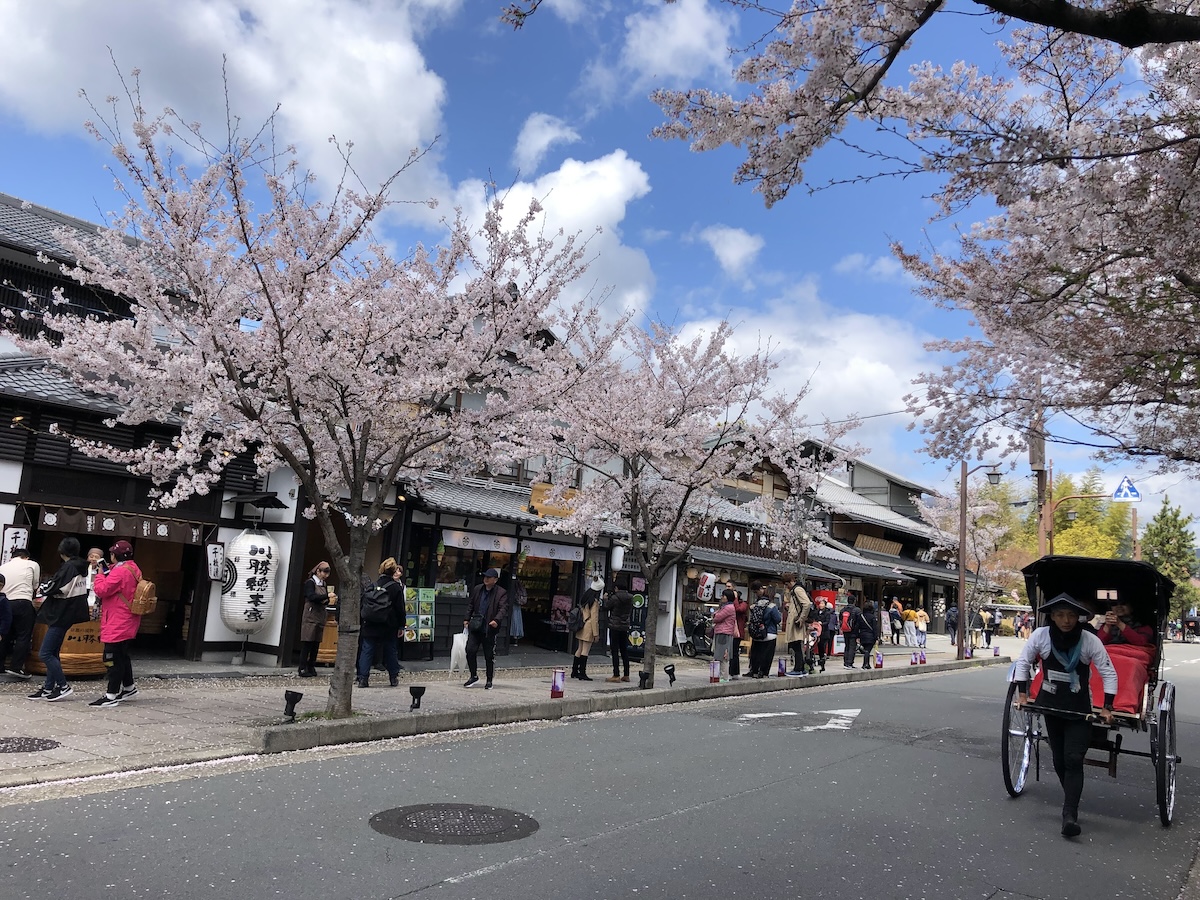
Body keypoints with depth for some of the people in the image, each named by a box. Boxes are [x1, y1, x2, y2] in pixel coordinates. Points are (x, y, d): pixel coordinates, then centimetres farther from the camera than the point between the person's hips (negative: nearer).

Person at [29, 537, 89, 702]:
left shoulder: (68, 567, -17)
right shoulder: (81, 567, 9)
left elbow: (53, 587, -19)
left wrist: (43, 588, 3)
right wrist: (47, 589, 15)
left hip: (61, 615, -10)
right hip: (71, 614, 10)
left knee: (45, 654, -6)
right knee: (53, 652, 15)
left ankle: (63, 686, -3)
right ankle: (48, 688, 20)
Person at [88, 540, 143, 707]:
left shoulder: (120, 571, -20)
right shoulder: (133, 570, 13)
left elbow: (101, 590, -21)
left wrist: (100, 574, -5)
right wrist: (107, 573, 9)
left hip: (117, 625, -11)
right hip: (127, 624, 11)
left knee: (113, 658, -6)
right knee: (122, 656, 22)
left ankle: (112, 695, -4)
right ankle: (129, 686, 32)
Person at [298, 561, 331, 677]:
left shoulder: (324, 584, 15)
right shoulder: (310, 582, -5)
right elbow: (311, 597, -20)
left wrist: (327, 600, -7)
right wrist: (327, 596, -28)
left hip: (320, 617, 7)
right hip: (310, 616, -6)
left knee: (316, 644, 5)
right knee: (307, 644, -6)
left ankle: (311, 668, 9)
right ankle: (302, 669, -4)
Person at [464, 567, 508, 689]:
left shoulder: (501, 593, -4)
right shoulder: (477, 589, 11)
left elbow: (503, 609, -13)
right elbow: (471, 605, 21)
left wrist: (496, 620, -28)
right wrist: (467, 619, 15)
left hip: (489, 629, -4)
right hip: (475, 627, 4)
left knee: (489, 656, 3)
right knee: (470, 651, -3)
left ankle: (489, 681, 17)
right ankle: (474, 676, 16)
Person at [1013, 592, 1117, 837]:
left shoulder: (1090, 640, -17)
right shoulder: (1040, 635, -13)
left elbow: (1109, 674, -8)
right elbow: (1023, 663, 0)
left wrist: (1107, 708, -11)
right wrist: (1022, 694, -4)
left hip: (1080, 710, -2)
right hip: (1051, 707, 2)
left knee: (1073, 760, -11)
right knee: (1059, 761, 8)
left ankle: (1069, 815, -11)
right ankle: (1072, 803, 28)